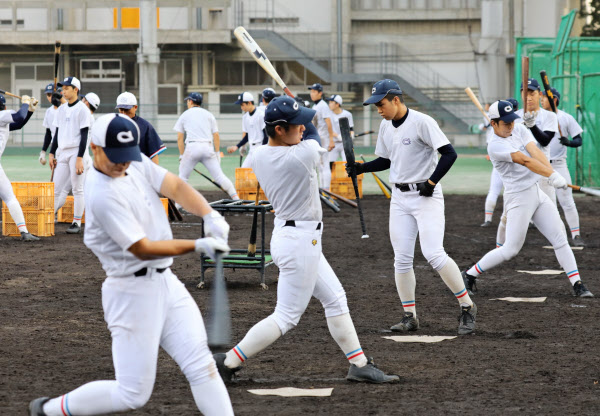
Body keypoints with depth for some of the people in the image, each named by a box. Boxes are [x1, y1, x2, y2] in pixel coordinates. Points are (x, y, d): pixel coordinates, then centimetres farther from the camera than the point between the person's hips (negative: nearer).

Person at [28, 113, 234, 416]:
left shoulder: (136, 163, 3)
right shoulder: (102, 195, -22)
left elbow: (176, 187, -7)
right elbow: (142, 249, -21)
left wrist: (210, 215, -25)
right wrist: (198, 246, -25)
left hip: (167, 283, 8)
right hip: (133, 292, -8)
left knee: (201, 365, 0)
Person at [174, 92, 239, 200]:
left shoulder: (184, 115, 14)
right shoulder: (208, 114, 17)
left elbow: (179, 138, 9)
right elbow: (216, 135, 10)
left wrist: (182, 155, 12)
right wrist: (217, 153, 12)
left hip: (192, 147, -2)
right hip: (208, 147, 2)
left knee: (183, 176, 9)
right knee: (219, 175, 0)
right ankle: (235, 198, -8)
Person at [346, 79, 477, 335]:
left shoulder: (422, 122, -14)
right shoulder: (386, 126, 9)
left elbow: (449, 154, -17)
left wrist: (431, 182, -20)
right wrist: (361, 168, 5)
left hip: (426, 196, -7)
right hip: (399, 197, 7)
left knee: (434, 254, -17)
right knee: (402, 260, 3)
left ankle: (467, 307, -5)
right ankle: (409, 316, 12)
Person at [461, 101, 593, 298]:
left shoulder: (521, 132, 7)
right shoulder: (495, 145, -15)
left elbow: (535, 152, -11)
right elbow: (525, 161, -25)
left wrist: (553, 173, -27)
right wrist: (552, 175, -34)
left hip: (539, 193, 7)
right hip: (518, 198, -7)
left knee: (560, 240, 1)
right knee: (510, 249, -5)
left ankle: (577, 284, 2)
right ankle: (470, 275, 8)